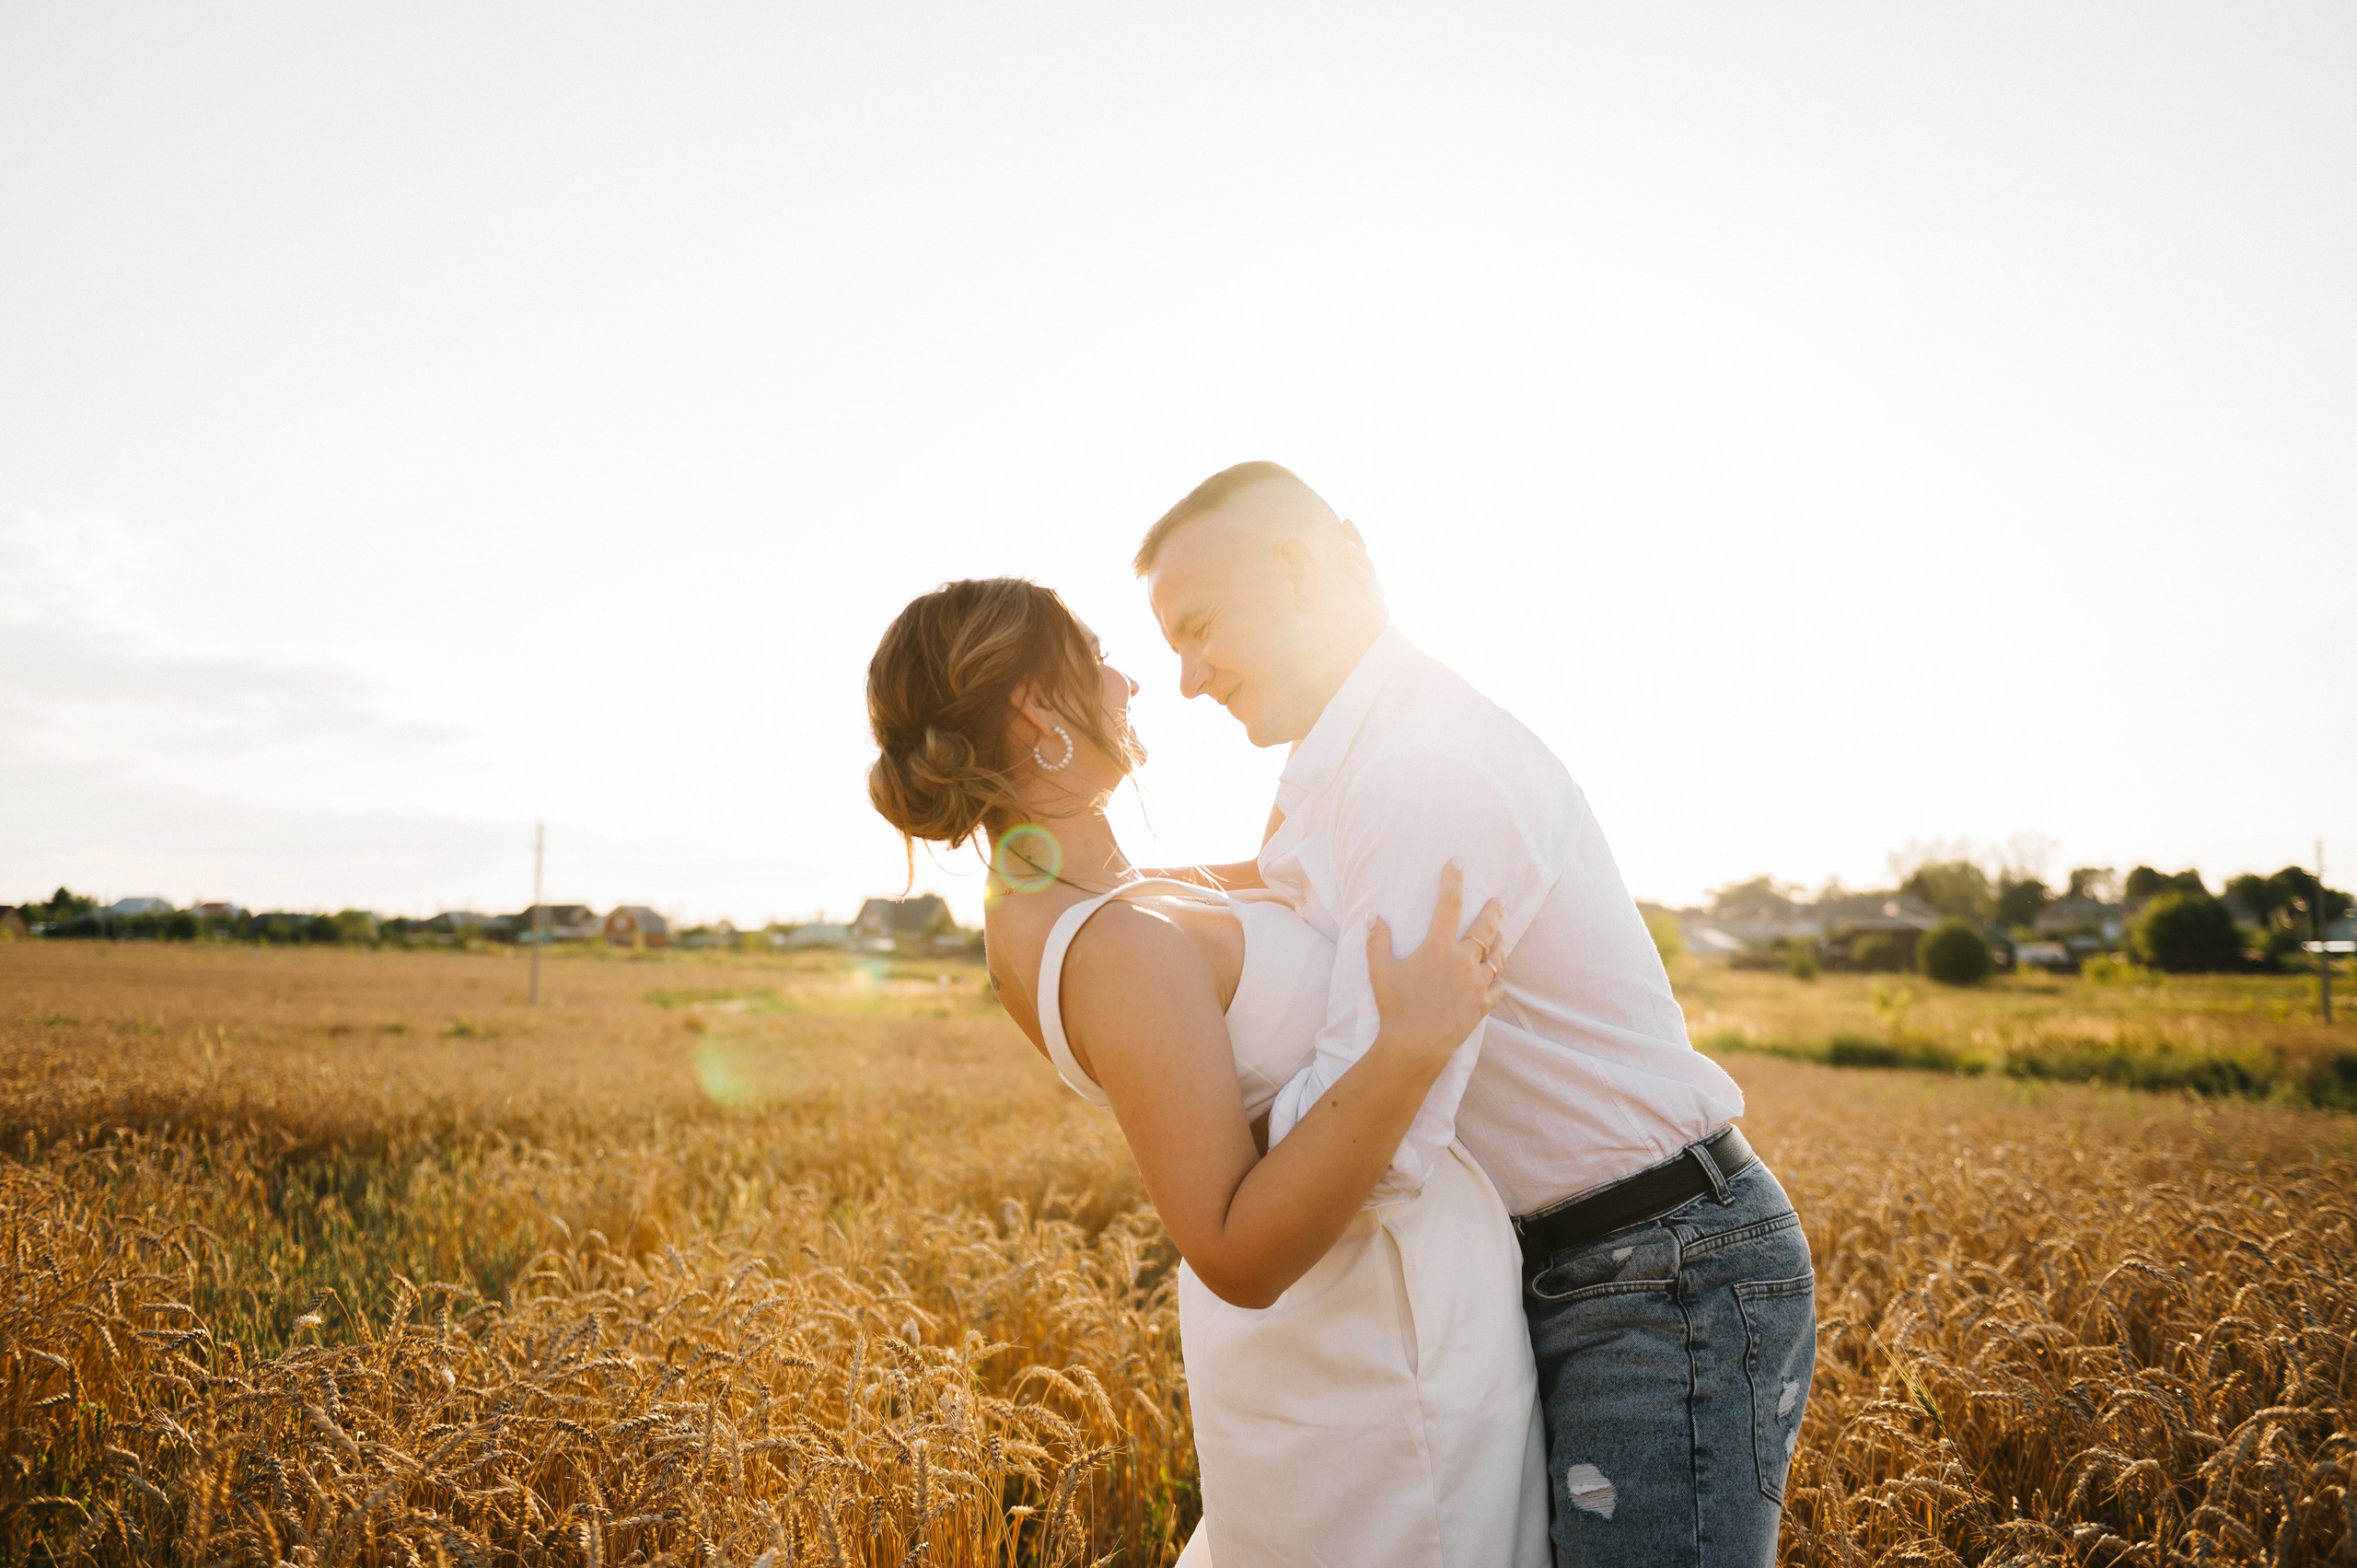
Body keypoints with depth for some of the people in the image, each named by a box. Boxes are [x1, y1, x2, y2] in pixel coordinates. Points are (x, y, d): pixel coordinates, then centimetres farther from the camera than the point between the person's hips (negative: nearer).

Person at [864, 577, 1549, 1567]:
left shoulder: (1031, 904, 2)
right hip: (1380, 1352, -9)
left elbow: (1246, 908, 21)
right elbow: (1237, 1259, -29)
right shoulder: (1119, 948, -28)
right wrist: (1411, 1045, -35)